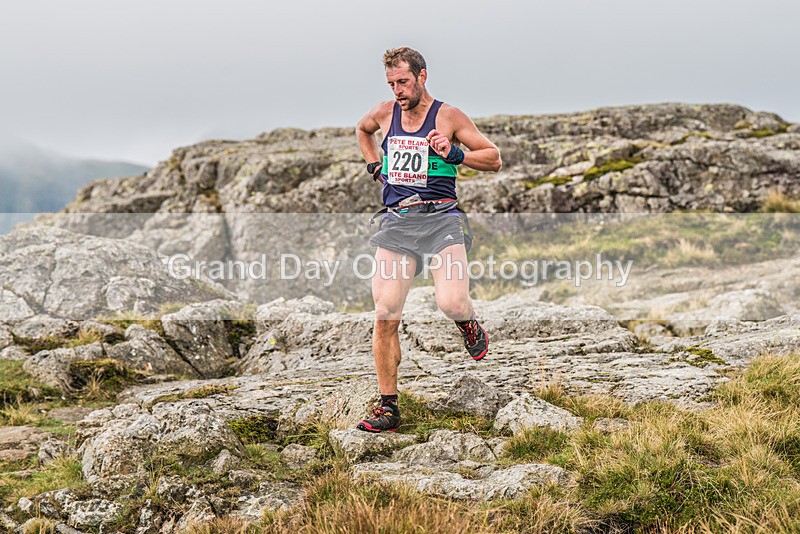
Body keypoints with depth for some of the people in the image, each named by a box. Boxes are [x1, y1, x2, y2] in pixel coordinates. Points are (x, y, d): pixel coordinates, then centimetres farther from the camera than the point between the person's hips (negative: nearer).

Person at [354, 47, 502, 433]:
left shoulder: (448, 116, 0)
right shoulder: (385, 113, 11)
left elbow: (494, 159, 2)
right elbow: (362, 130, 36)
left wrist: (454, 154, -13)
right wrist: (374, 165, 21)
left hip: (440, 220, -3)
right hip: (396, 222, 3)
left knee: (451, 303, -22)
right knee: (385, 317, -5)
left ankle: (469, 326, 18)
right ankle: (388, 408, 5)